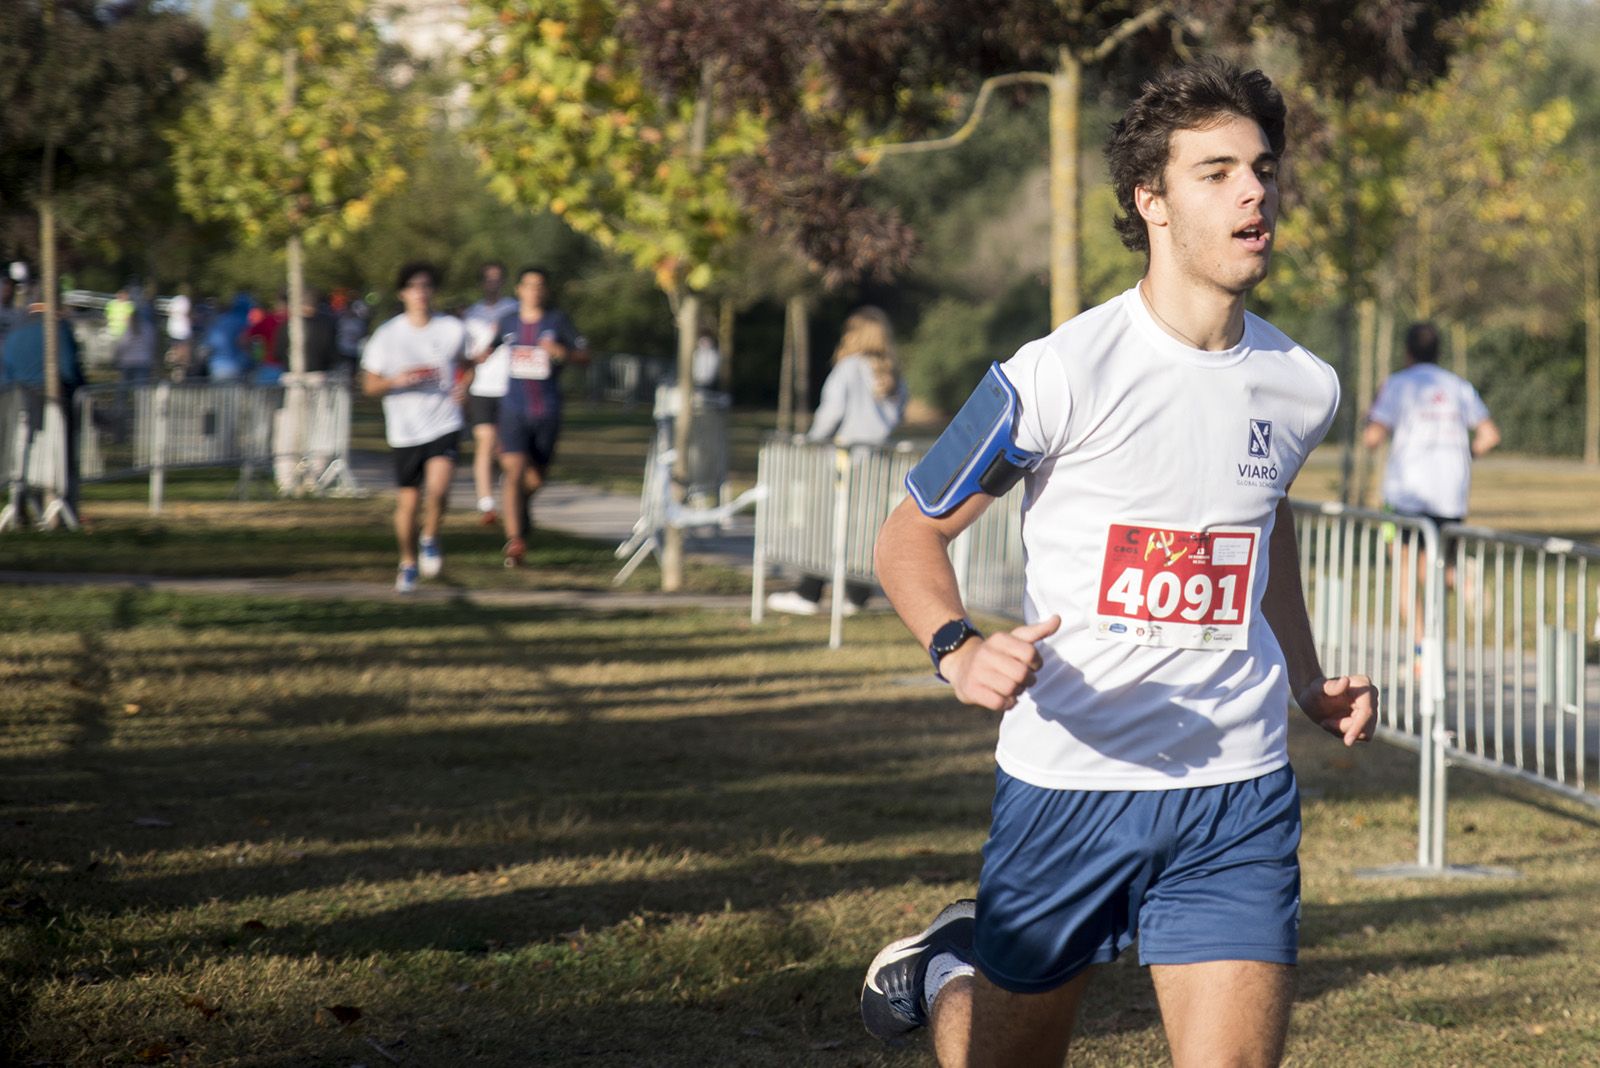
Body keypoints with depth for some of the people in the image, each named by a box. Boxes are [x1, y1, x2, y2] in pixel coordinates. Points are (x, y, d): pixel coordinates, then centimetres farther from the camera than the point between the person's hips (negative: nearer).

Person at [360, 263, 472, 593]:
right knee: (408, 501, 7)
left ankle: (430, 539, 7)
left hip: (444, 426, -1)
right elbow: (369, 385, 3)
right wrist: (396, 381, -17)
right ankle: (408, 563, 31)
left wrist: (464, 385, -3)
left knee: (437, 489, -22)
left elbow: (467, 366, 19)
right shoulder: (387, 334, -2)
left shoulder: (452, 329, 1)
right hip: (405, 431, 1)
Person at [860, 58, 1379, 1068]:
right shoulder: (1062, 371, -12)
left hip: (1237, 796, 3)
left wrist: (1310, 683, 18)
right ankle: (944, 972, 45)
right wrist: (959, 650, -25)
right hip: (1064, 784, -3)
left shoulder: (1303, 387, 3)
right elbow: (911, 535, -6)